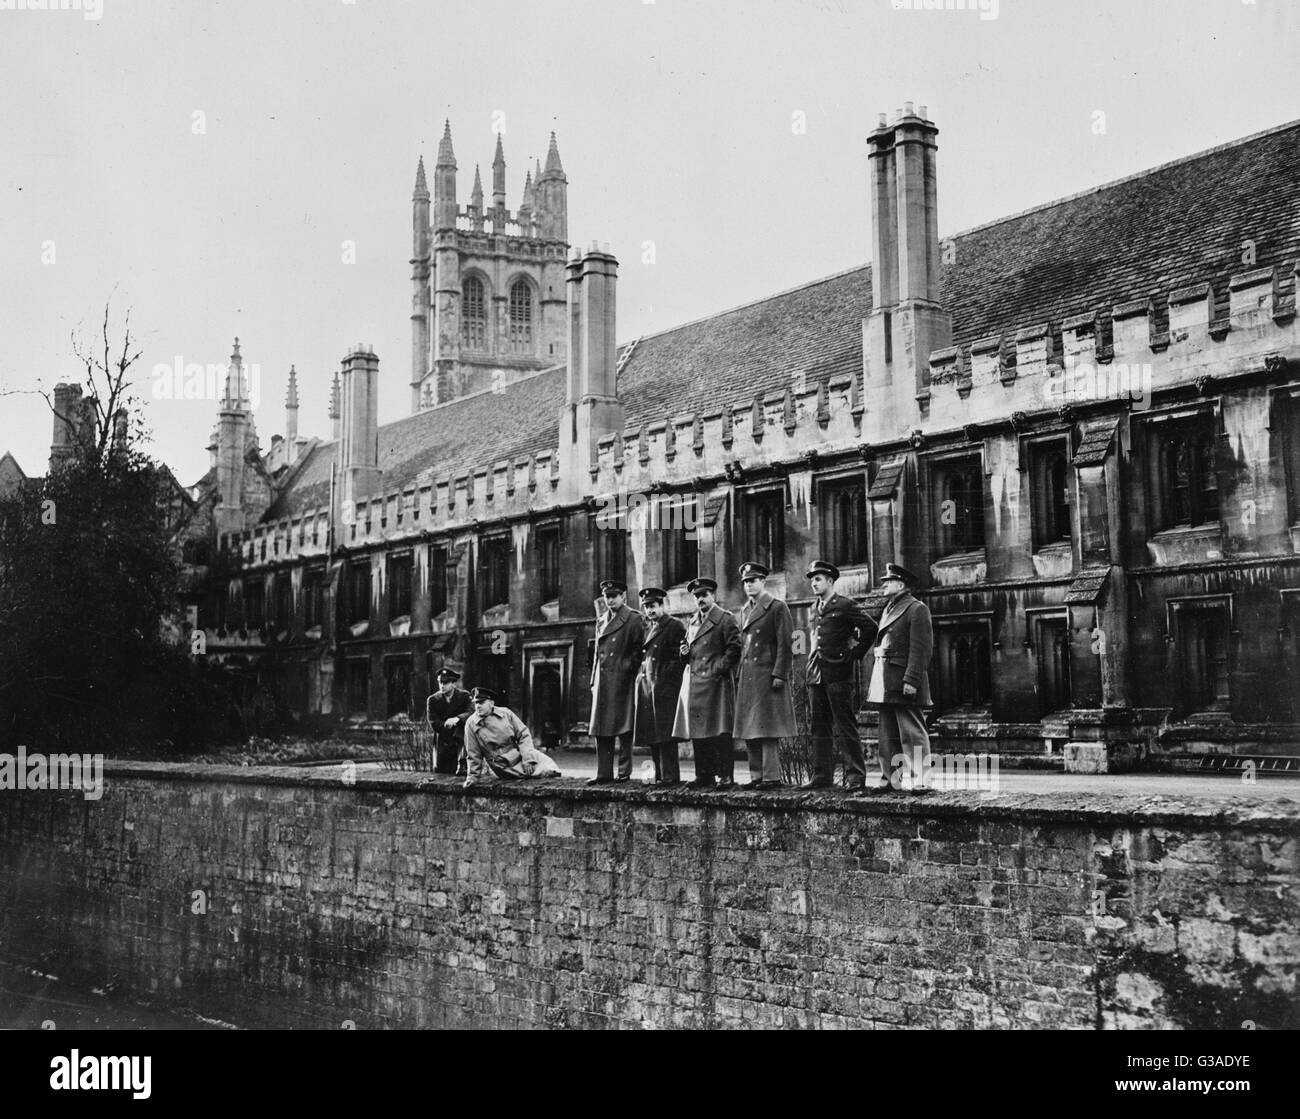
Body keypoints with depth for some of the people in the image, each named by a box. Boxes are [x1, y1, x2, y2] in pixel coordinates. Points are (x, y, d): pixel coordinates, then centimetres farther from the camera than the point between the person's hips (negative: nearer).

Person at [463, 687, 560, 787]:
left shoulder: (506, 713, 0)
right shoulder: (471, 724, -5)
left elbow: (523, 735, -1)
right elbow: (473, 754, 3)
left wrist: (527, 759, -12)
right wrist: (473, 776, 2)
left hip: (521, 753, 4)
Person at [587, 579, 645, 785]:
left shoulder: (633, 619, -1)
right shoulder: (601, 622, 19)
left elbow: (639, 651, -4)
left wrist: (629, 669, -10)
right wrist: (593, 681, 15)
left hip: (623, 681, -6)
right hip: (603, 683, 6)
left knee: (623, 728, -4)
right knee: (601, 729, 4)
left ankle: (624, 773, 1)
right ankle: (604, 773, 8)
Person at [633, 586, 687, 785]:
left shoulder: (675, 626, -3)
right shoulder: (647, 628, 19)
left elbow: (682, 657, -7)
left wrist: (668, 672, -14)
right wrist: (640, 676, 14)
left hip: (665, 685, -7)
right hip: (645, 685, 7)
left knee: (665, 732, -9)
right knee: (651, 734, 6)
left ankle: (670, 776, -7)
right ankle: (659, 774, 12)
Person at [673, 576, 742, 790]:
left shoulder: (725, 619, -2)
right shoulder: (693, 622, 20)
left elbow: (734, 649, -7)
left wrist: (718, 668, -14)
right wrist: (685, 652, 6)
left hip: (715, 683, -7)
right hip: (693, 683, 7)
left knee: (720, 732, -8)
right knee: (698, 732, 6)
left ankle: (726, 776, -7)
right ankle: (704, 776, 11)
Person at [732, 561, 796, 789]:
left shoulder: (777, 607, -4)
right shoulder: (744, 610, 18)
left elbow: (786, 645, -9)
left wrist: (779, 675, -16)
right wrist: (739, 676, 15)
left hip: (767, 677, -8)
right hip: (747, 680, 8)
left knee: (768, 730, -8)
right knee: (749, 730, 8)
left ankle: (772, 777, -6)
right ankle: (757, 776, 14)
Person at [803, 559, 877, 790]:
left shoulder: (845, 606, -5)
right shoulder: (814, 608, 17)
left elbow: (870, 628, -7)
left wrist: (855, 654, -5)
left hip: (838, 675, -7)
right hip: (815, 674, 7)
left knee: (845, 727, -5)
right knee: (819, 727, 8)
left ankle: (855, 776, -2)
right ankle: (822, 776, 12)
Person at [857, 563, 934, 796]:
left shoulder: (917, 609, -6)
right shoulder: (888, 609, 20)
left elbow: (921, 648, -13)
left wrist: (911, 680, -20)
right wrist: (874, 681, 15)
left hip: (904, 683, -9)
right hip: (885, 685, 9)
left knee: (912, 733, -5)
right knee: (888, 735, 11)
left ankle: (919, 781, -3)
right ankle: (889, 778, 15)